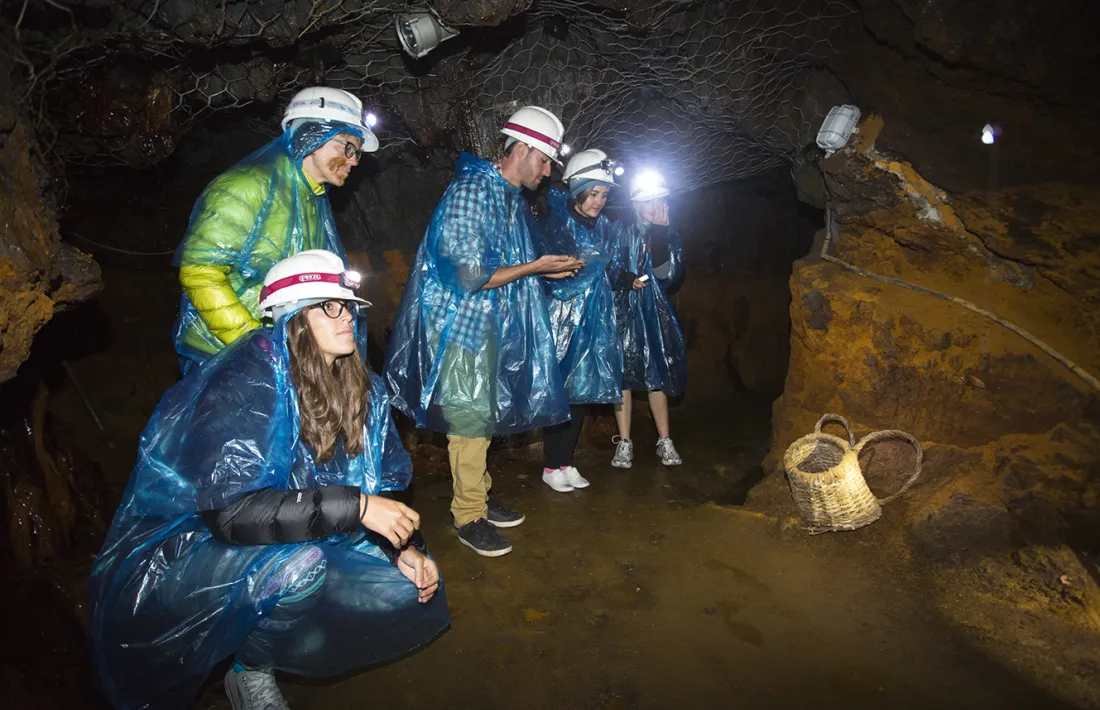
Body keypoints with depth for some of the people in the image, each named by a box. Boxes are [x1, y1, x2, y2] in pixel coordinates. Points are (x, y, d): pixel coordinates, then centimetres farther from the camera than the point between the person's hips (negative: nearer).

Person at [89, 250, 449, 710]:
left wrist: (405, 548, -12)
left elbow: (384, 484, 5)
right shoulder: (248, 379, -22)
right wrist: (354, 505, -32)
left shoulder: (362, 390, -1)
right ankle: (249, 672, -3)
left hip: (297, 546, 7)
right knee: (298, 564, -35)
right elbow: (229, 509, -30)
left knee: (414, 596, -6)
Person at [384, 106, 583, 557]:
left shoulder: (514, 200, 12)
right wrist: (535, 267, -17)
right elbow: (469, 274, -23)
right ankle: (468, 516, 12)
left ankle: (479, 498, 30)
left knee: (484, 415, 15)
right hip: (460, 325, -9)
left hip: (494, 325, 9)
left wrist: (549, 270, 5)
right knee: (470, 418, -3)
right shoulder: (471, 191, -17)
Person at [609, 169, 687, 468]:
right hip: (623, 312, -1)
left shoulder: (669, 237, 8)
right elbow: (608, 273, 0)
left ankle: (664, 441, 14)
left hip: (655, 313, 2)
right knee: (622, 373, -1)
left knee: (657, 375, 3)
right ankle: (624, 443, 8)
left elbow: (671, 277, -7)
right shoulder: (620, 233, 3)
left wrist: (659, 235, -11)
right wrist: (627, 280, -19)